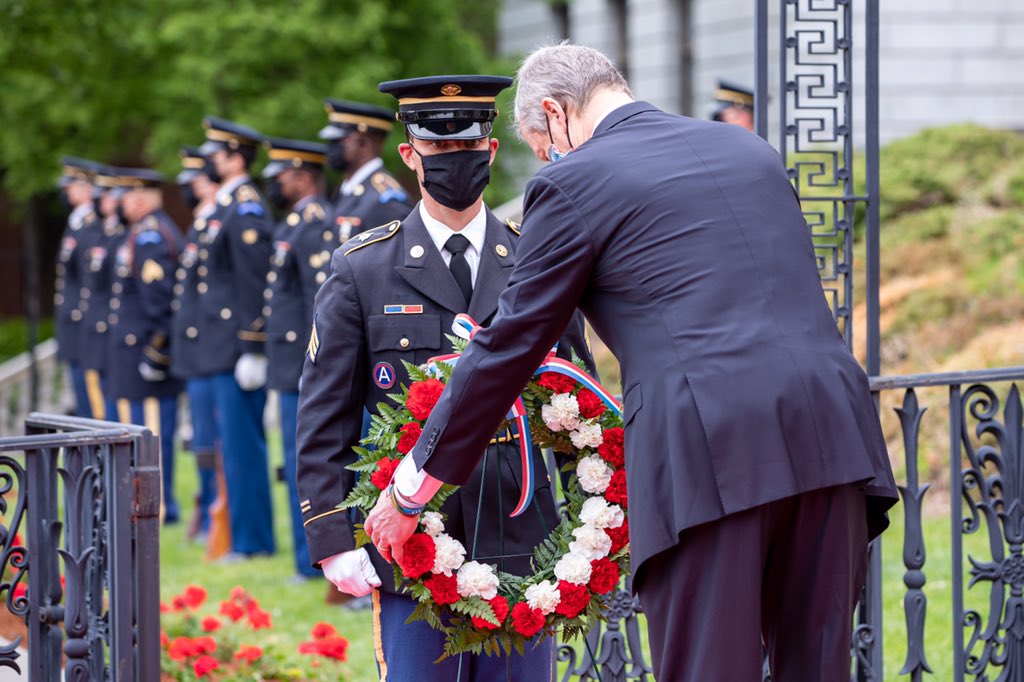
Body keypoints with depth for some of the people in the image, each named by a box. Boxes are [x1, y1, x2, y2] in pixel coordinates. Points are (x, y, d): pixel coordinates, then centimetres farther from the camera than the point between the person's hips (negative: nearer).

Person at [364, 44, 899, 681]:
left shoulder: (575, 183, 5)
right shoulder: (750, 149, 24)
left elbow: (509, 346, 9)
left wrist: (414, 485, 18)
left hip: (710, 452, -6)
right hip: (831, 436, 6)